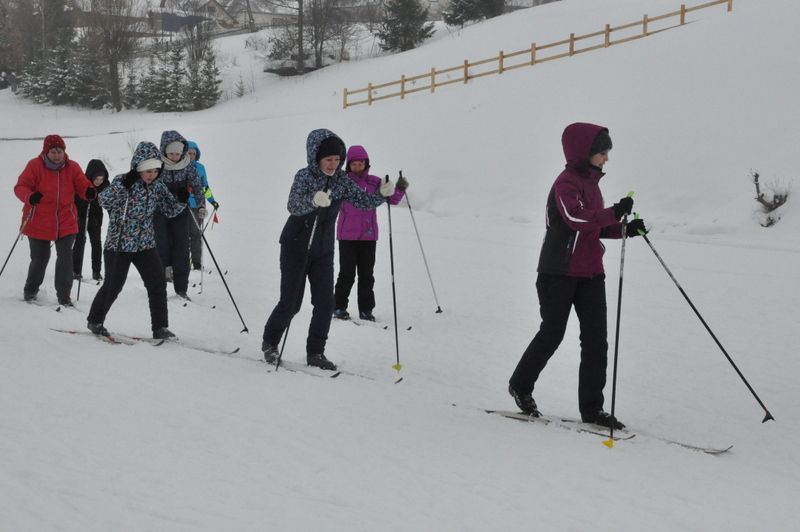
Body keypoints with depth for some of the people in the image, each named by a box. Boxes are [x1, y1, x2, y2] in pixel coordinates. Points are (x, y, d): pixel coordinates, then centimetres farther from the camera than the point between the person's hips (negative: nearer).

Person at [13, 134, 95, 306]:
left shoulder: (72, 167, 0)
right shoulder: (35, 165, -8)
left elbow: (82, 184, -1)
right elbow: (21, 187, -8)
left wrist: (89, 192, -26)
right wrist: (29, 197, -30)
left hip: (65, 223, 2)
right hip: (39, 222, -1)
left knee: (66, 257, -8)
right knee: (40, 258, 8)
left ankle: (64, 295, 3)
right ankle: (30, 290, 32)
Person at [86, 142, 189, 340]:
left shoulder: (157, 187, 2)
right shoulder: (123, 181, -13)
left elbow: (170, 210, 10)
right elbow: (105, 201, -26)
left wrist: (181, 200, -11)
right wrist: (124, 185, -38)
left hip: (145, 244, 4)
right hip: (119, 244, -4)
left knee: (158, 283, -6)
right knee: (113, 286, 4)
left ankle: (160, 327, 1)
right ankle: (94, 320, 26)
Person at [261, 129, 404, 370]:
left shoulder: (341, 180, -2)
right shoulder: (304, 176, -17)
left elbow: (362, 199, -6)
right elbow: (294, 205, -33)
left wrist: (382, 194, -27)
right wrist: (313, 200, -54)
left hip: (323, 251, 5)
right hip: (296, 248, -5)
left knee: (325, 303, -1)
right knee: (290, 302, -1)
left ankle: (315, 353, 9)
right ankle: (270, 342, 22)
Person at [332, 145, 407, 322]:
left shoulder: (374, 182, 5)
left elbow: (392, 199, 3)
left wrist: (399, 189, -15)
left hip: (368, 235, 2)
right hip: (347, 235, -2)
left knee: (366, 274, 6)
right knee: (347, 274, -2)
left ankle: (366, 309, 14)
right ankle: (339, 307, 11)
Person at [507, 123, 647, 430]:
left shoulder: (590, 182, 15)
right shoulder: (566, 183, -13)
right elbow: (576, 218, -30)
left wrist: (623, 228, 4)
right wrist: (614, 212, -37)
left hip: (590, 273, 8)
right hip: (559, 273, -8)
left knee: (596, 339, 2)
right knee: (552, 334, 2)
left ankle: (591, 407, 6)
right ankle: (521, 386, 24)